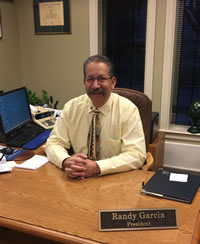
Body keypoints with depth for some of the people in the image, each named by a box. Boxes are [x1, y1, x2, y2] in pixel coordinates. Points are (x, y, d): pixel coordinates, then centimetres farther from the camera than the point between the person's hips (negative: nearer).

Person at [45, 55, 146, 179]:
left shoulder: (128, 110, -10)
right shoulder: (72, 107, -2)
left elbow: (136, 155, -15)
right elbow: (54, 143, 0)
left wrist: (97, 167, -26)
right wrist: (66, 161, -21)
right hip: (79, 180, 2)